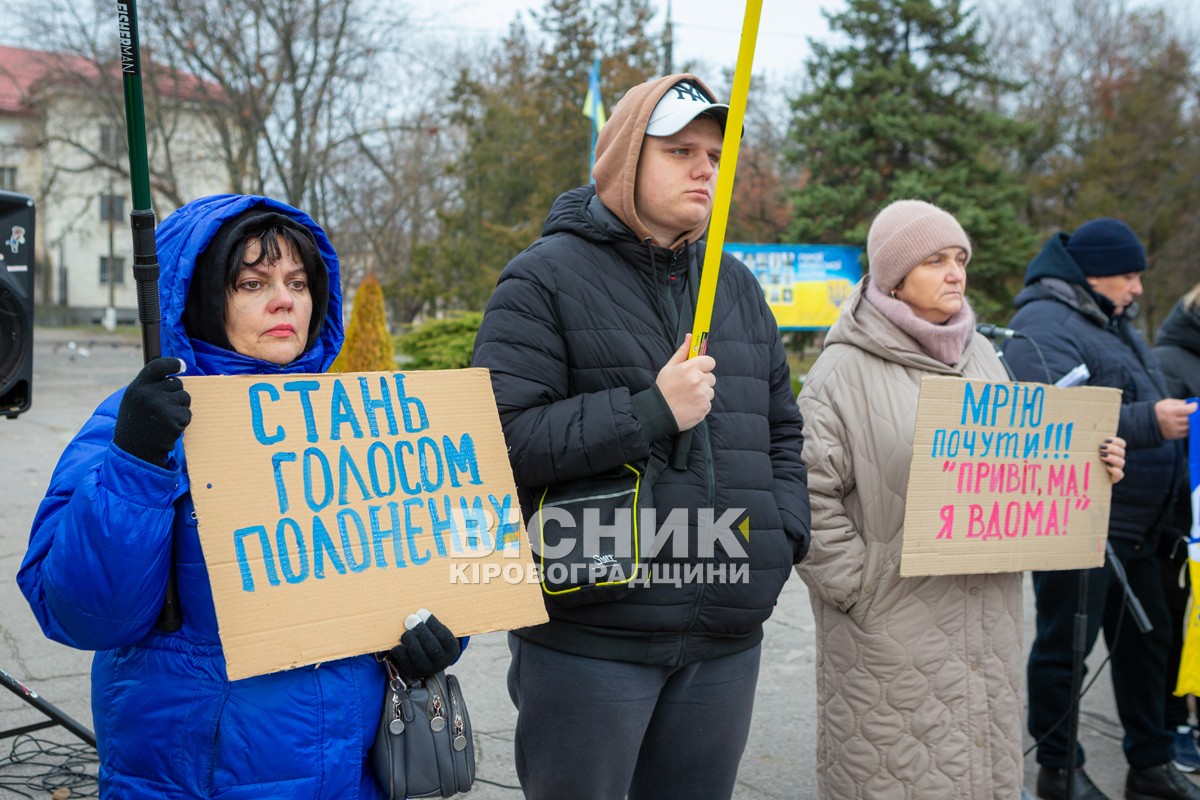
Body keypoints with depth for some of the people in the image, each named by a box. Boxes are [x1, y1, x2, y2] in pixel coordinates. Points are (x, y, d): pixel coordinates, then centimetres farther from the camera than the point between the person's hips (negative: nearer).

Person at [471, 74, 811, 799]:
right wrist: (649, 413, -18)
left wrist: (782, 536, 5)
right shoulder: (548, 278, -5)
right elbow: (500, 439, -15)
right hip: (591, 637, -5)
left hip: (725, 641, 6)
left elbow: (783, 431, 21)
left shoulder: (737, 286, 15)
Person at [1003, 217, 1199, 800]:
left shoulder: (1113, 323, 17)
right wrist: (1148, 422, -29)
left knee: (1145, 638, 16)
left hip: (1132, 527, 10)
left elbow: (1144, 395, 30)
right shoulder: (1044, 327, -16)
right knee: (1065, 644, 1)